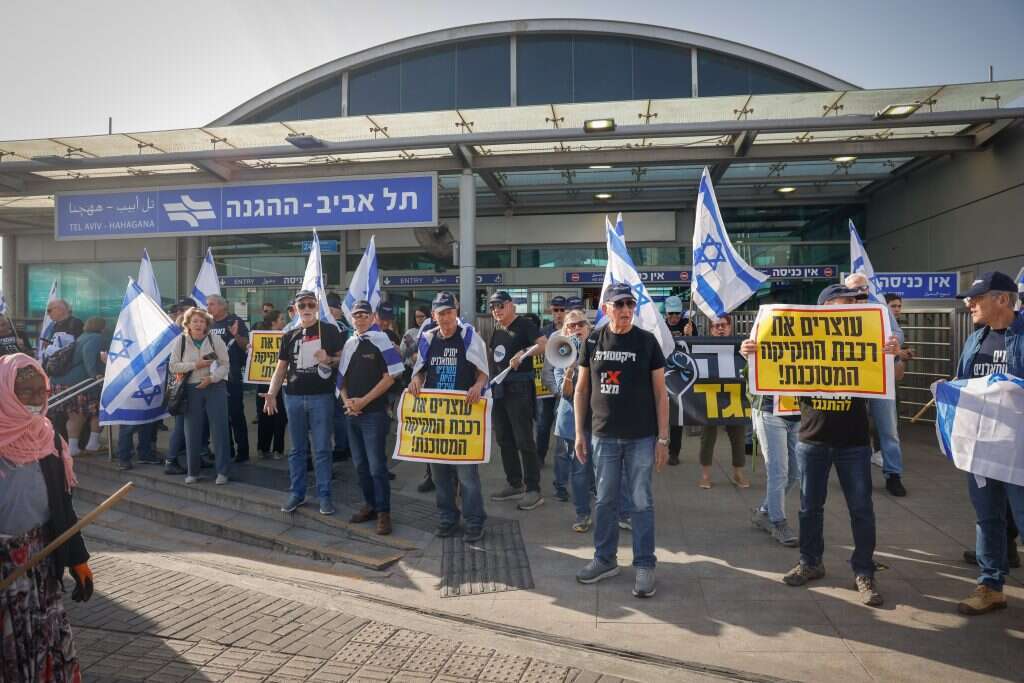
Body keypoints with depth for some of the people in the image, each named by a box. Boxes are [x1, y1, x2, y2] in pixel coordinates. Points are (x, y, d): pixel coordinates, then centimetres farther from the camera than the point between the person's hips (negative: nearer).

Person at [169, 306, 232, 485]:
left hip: (215, 388, -1)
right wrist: (195, 365, -12)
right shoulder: (181, 342, 2)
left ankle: (222, 471, 6)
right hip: (192, 390, 1)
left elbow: (225, 364, -2)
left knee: (219, 429, -2)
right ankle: (193, 471, 19)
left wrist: (211, 378, -17)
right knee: (192, 431, 6)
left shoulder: (215, 339, -1)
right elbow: (173, 366, 0)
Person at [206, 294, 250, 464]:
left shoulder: (235, 321, -5)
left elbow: (246, 345, -8)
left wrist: (236, 335, -25)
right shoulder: (209, 324, 12)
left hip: (232, 375, -6)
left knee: (236, 413, -4)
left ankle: (242, 451, 1)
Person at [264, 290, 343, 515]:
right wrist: (271, 393, -2)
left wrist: (329, 360, -18)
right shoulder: (289, 336, 10)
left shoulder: (330, 331, 1)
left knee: (322, 449, 1)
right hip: (294, 397, 3)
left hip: (322, 397, -3)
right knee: (297, 449, 11)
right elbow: (281, 368, 11)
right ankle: (297, 493, 20)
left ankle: (324, 495, 9)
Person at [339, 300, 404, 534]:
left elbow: (391, 375, -11)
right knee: (360, 464, 14)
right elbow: (342, 376, 19)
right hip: (352, 414, 7)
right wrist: (346, 401, 0)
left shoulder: (381, 340, -7)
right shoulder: (348, 344, 13)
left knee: (377, 465, -5)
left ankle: (383, 512, 7)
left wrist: (364, 401, -12)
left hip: (374, 413, -7)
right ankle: (370, 505, 28)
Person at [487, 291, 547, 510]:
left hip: (519, 389, -8)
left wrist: (523, 353, -33)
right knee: (504, 439, 13)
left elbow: (544, 344, -22)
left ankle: (533, 490, 2)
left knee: (524, 440, -6)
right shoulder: (497, 331, 16)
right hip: (498, 389, 8)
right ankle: (515, 485, 24)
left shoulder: (524, 325, -8)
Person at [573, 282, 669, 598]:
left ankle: (645, 565, 16)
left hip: (641, 436, -2)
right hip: (604, 436, 2)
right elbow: (581, 389, 7)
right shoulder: (593, 341, 2)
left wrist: (663, 438, -6)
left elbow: (660, 392, -2)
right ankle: (605, 559, 26)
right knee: (605, 500, 12)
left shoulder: (647, 341, -3)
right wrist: (579, 433, 4)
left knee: (641, 502, 4)